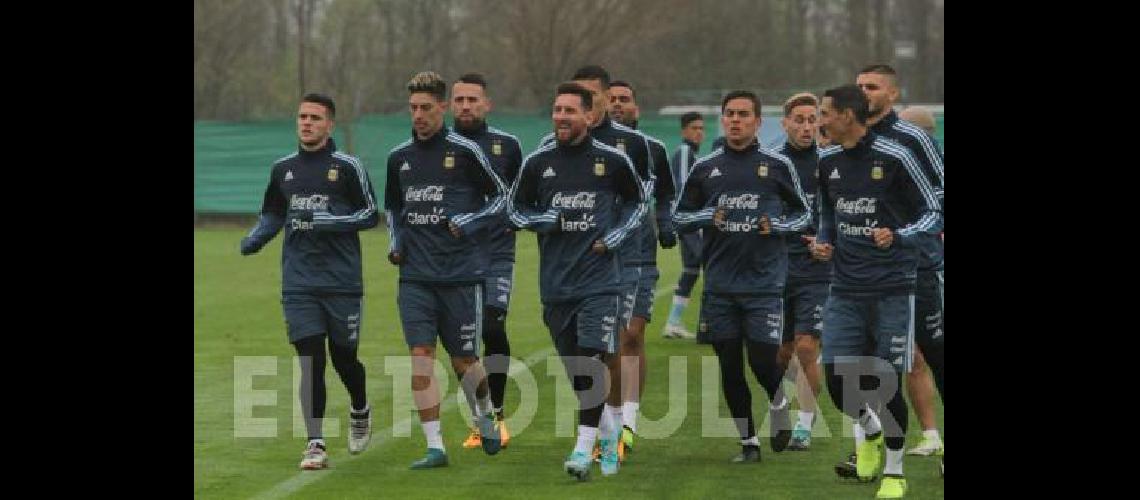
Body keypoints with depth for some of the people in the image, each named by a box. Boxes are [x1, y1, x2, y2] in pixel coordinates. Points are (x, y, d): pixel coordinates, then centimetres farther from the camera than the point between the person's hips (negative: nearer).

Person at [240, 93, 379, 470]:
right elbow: (272, 215, 21)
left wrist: (325, 221, -15)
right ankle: (316, 443, -4)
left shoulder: (347, 166, -2)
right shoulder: (283, 169, 10)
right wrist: (255, 239, 1)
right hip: (298, 282, 2)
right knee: (310, 360, -6)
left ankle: (360, 411, 38)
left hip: (342, 282, -2)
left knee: (343, 357, 7)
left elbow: (370, 215, -3)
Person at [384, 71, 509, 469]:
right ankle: (435, 447, -7)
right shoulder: (399, 157, 9)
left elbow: (500, 196, 4)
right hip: (415, 277, 3)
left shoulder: (464, 151, -5)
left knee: (463, 361, 5)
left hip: (462, 275, -3)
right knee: (420, 357, -10)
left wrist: (468, 223, -11)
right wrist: (395, 241, 7)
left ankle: (484, 415, 36)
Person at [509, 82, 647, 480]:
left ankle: (584, 447, -18)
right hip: (555, 283, 3)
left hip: (599, 280, -3)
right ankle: (606, 433, 29)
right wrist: (547, 220, -7)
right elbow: (516, 211, 13)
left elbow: (637, 201, 14)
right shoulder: (537, 163, 4)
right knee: (577, 369, 8)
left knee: (593, 362, -16)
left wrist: (616, 237, -1)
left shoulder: (612, 160, 0)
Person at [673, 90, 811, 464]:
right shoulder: (704, 168, 7)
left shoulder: (778, 165, 3)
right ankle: (748, 442, 19)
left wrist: (777, 226, -8)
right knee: (730, 366, 5)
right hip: (719, 285, 2)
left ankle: (778, 405, 24)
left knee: (763, 361, -10)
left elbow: (804, 214, 11)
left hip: (764, 282, -2)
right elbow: (679, 216, 14)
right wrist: (707, 217, -6)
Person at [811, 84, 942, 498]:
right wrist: (823, 242, 4)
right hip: (846, 289, 5)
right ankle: (871, 433, 30)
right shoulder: (827, 162, 8)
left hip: (892, 289, -5)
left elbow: (933, 214, -4)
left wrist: (899, 236, -21)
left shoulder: (894, 158, -9)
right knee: (838, 381, -2)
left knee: (888, 384, -3)